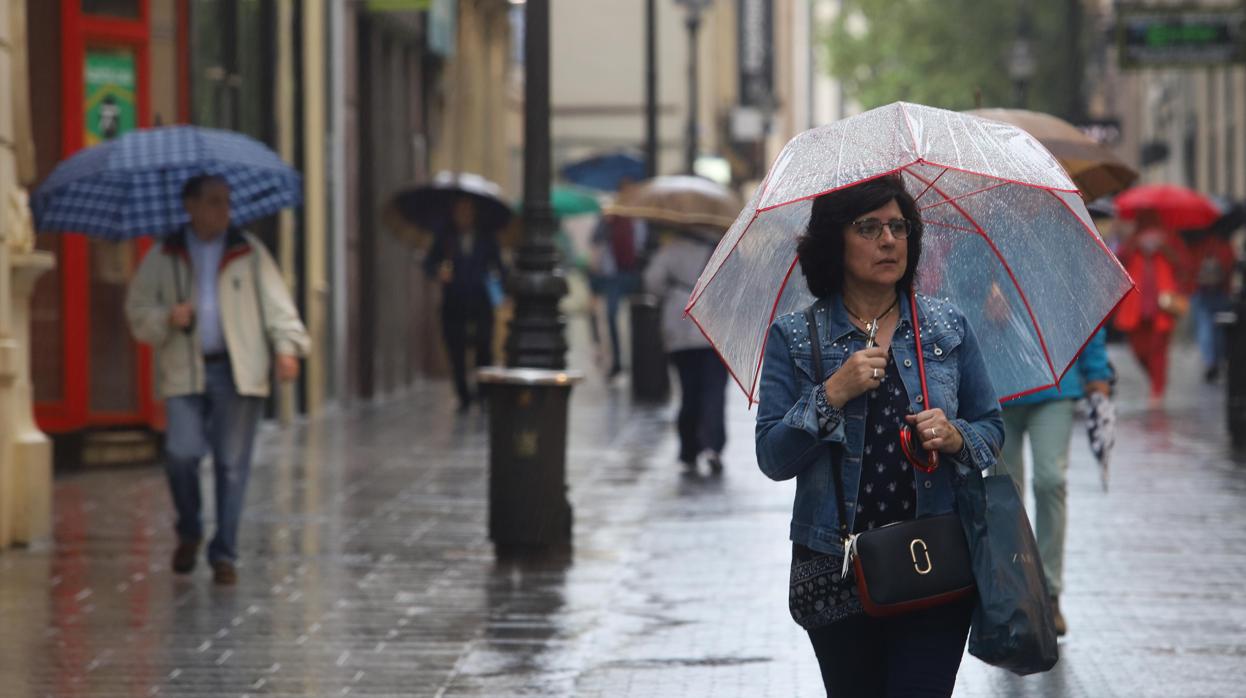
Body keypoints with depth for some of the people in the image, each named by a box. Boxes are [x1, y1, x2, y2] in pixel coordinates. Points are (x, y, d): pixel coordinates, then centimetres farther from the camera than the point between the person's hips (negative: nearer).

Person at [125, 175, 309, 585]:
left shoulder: (250, 253, 9)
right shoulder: (163, 259, 9)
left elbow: (276, 301, 4)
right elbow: (137, 310, 10)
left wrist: (287, 347, -10)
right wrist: (166, 318, -11)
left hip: (238, 372, 0)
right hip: (185, 373, 0)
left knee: (232, 464, 0)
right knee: (181, 453, -13)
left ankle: (224, 555, 8)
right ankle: (189, 532, 13)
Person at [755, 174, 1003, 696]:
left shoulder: (948, 328, 7)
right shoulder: (794, 338, 2)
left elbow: (992, 428, 12)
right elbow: (772, 458, -3)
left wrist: (957, 438, -11)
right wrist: (832, 395, -16)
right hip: (836, 574, 0)